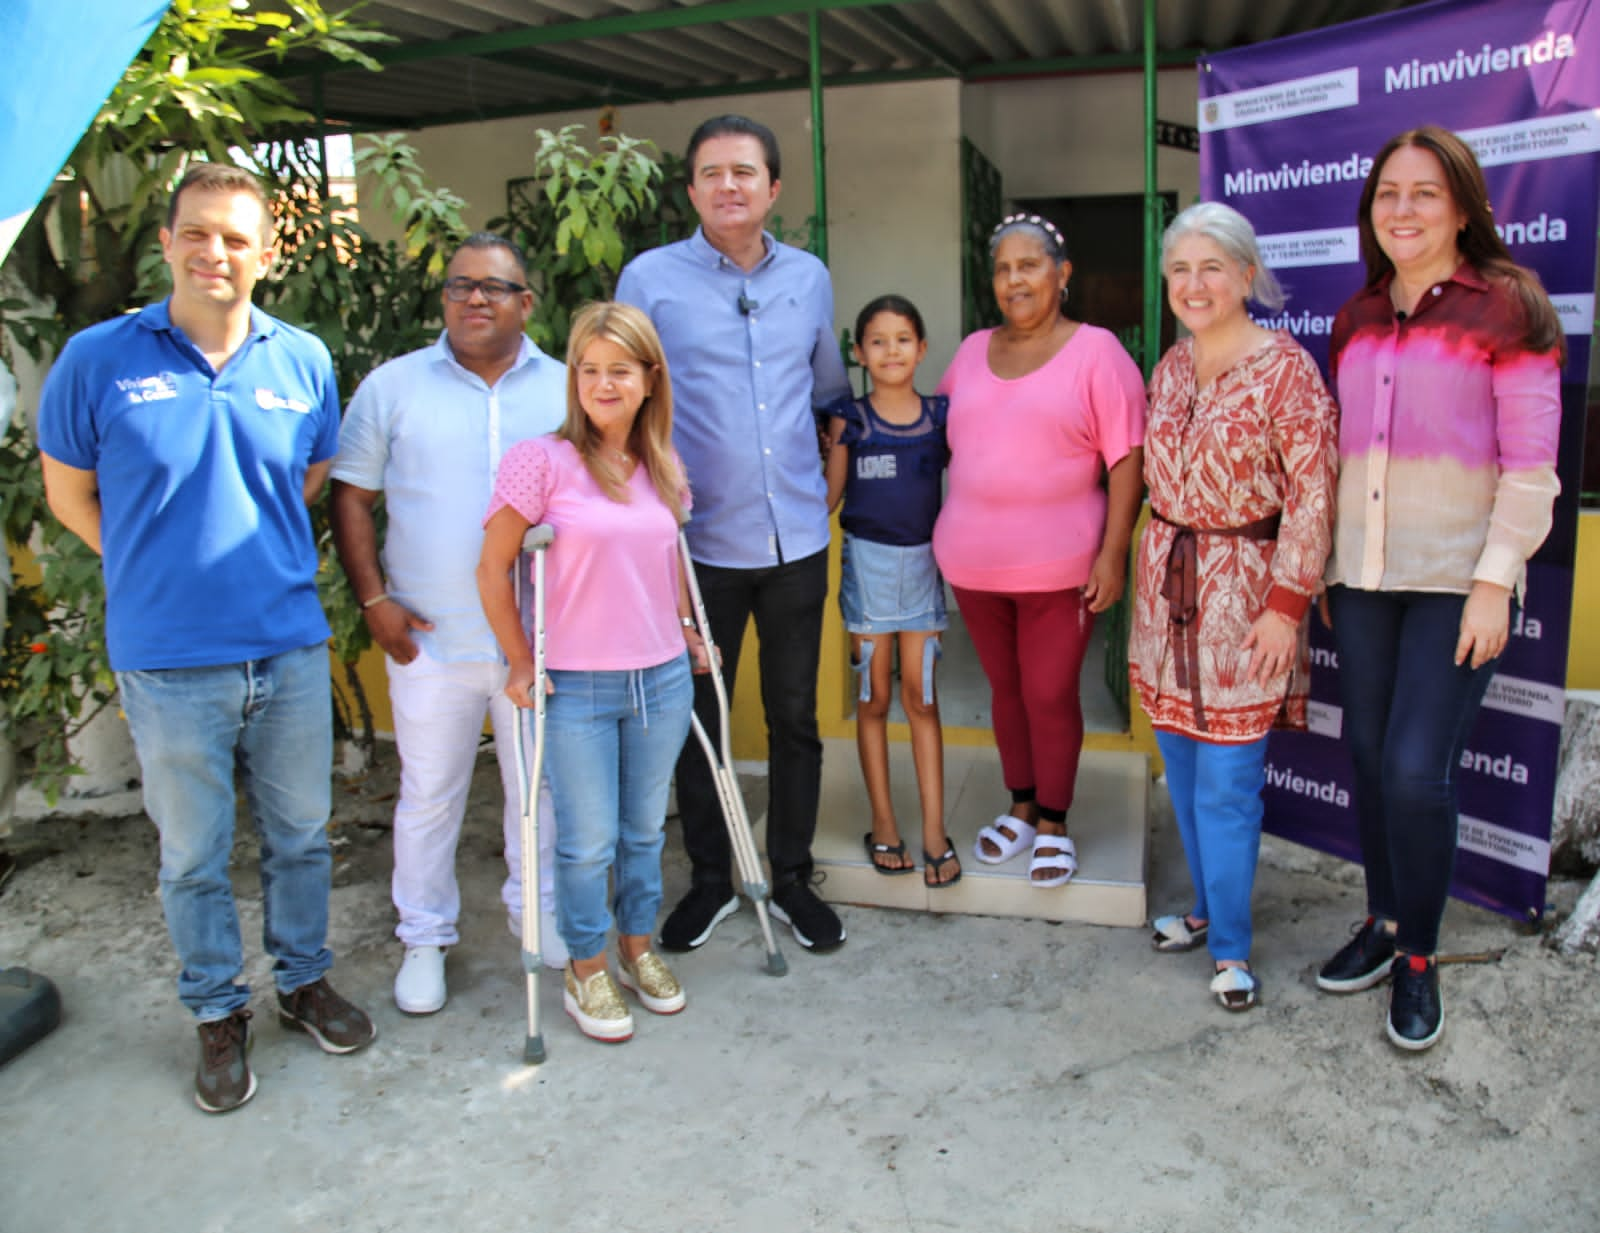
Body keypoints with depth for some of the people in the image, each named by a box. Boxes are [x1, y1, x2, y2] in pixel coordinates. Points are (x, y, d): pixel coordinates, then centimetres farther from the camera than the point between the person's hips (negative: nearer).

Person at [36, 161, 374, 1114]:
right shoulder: (98, 359, -6)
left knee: (301, 833, 16)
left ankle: (306, 978, 38)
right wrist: (160, 569, 5)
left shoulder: (304, 361, 0)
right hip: (169, 662, -2)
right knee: (194, 854, 12)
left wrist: (266, 561, 8)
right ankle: (219, 1010, 32)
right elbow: (69, 493, 6)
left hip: (290, 649, 2)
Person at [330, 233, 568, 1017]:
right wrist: (374, 600, -6)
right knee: (429, 792, 10)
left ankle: (538, 909, 35)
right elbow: (351, 497, 3)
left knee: (540, 784, 14)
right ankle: (425, 937, 27)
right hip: (429, 638, -1)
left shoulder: (566, 390, 5)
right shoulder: (393, 386, 3)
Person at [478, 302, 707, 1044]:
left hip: (663, 679, 4)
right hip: (576, 689, -4)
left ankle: (637, 949, 37)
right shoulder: (542, 461, -11)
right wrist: (521, 664, -4)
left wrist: (687, 632, 15)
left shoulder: (664, 468, 6)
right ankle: (586, 974, 26)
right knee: (589, 841, 6)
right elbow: (493, 570, -6)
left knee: (645, 828, 16)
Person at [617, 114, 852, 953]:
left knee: (795, 719, 11)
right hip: (700, 541, -2)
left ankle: (793, 881, 27)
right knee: (697, 722, 9)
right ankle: (709, 881, 27)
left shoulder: (809, 277, 7)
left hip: (796, 538, 3)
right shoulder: (650, 279, -2)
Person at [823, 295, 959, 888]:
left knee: (921, 698, 4)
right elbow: (830, 496, 1)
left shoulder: (941, 415, 3)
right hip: (867, 559, -1)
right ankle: (883, 822, 19)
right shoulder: (848, 419, -1)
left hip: (923, 560, 1)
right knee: (873, 696, 7)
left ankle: (934, 830, 10)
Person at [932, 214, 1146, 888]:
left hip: (1058, 565, -4)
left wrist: (1113, 553, -14)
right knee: (1006, 687, 15)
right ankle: (1021, 808, 32)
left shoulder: (1096, 351, -4)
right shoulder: (972, 351, 10)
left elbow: (1126, 459, -8)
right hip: (974, 561, 4)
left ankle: (1053, 824, 22)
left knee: (1051, 695, 4)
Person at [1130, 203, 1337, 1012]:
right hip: (1168, 583, 6)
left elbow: (1313, 495, -13)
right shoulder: (1169, 368, 9)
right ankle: (1208, 907, 32)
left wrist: (1286, 603, -16)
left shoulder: (1284, 367, -10)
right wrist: (1153, 573, 14)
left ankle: (1230, 946, 14)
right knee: (1182, 768, 14)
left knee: (1227, 780, -1)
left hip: (1243, 591, -6)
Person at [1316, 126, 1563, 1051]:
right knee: (1370, 759, 9)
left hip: (1456, 580, -5)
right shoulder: (1355, 322, 12)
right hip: (1363, 576, 5)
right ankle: (1385, 924, 28)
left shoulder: (1507, 306, -4)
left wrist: (1495, 582, -14)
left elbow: (1532, 464, -8)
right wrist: (1321, 564, 13)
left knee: (1417, 771, -8)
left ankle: (1419, 960, 12)